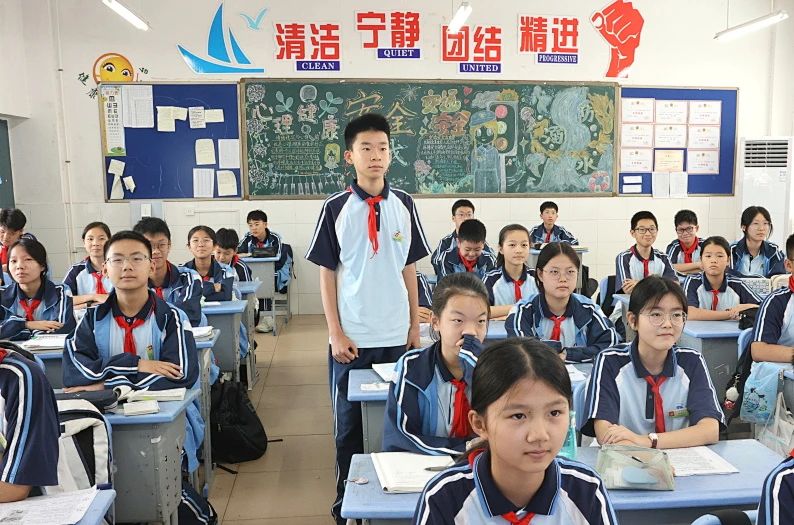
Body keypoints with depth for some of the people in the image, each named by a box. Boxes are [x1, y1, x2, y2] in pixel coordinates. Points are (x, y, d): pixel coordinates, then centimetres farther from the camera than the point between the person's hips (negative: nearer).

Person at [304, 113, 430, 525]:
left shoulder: (404, 204, 3)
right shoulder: (335, 208, -4)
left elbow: (409, 269, 8)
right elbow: (327, 274, -2)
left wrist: (415, 327, 7)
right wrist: (336, 334, -6)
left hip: (397, 336, 2)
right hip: (352, 338, -2)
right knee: (350, 422, 10)